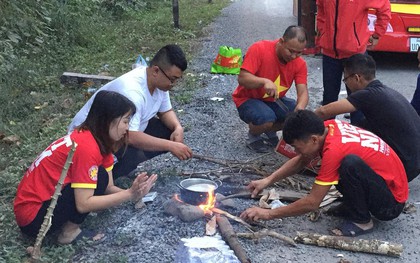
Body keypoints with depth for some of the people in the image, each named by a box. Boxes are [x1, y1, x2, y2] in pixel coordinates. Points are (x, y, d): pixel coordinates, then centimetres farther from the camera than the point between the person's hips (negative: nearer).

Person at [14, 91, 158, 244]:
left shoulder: (98, 140, 3)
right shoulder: (86, 146, -25)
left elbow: (109, 187, 0)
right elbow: (83, 204, -26)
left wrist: (133, 192, -18)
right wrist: (129, 194, -25)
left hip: (46, 197, 9)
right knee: (100, 180, -17)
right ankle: (69, 231, -7)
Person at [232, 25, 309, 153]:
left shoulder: (299, 64, -10)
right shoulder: (259, 49, -23)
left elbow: (303, 92, -17)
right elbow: (242, 78, -28)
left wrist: (300, 108, -41)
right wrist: (265, 81, -46)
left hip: (275, 101, 5)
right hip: (248, 99, -5)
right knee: (266, 118, -36)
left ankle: (270, 131, 11)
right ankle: (253, 136, 0)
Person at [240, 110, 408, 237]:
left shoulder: (334, 150, -30)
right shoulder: (328, 127, -7)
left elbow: (312, 203, -25)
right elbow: (300, 161, 7)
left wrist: (268, 214, -18)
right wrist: (268, 180, -3)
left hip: (392, 203, -8)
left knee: (351, 163, -32)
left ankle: (361, 220, -9)